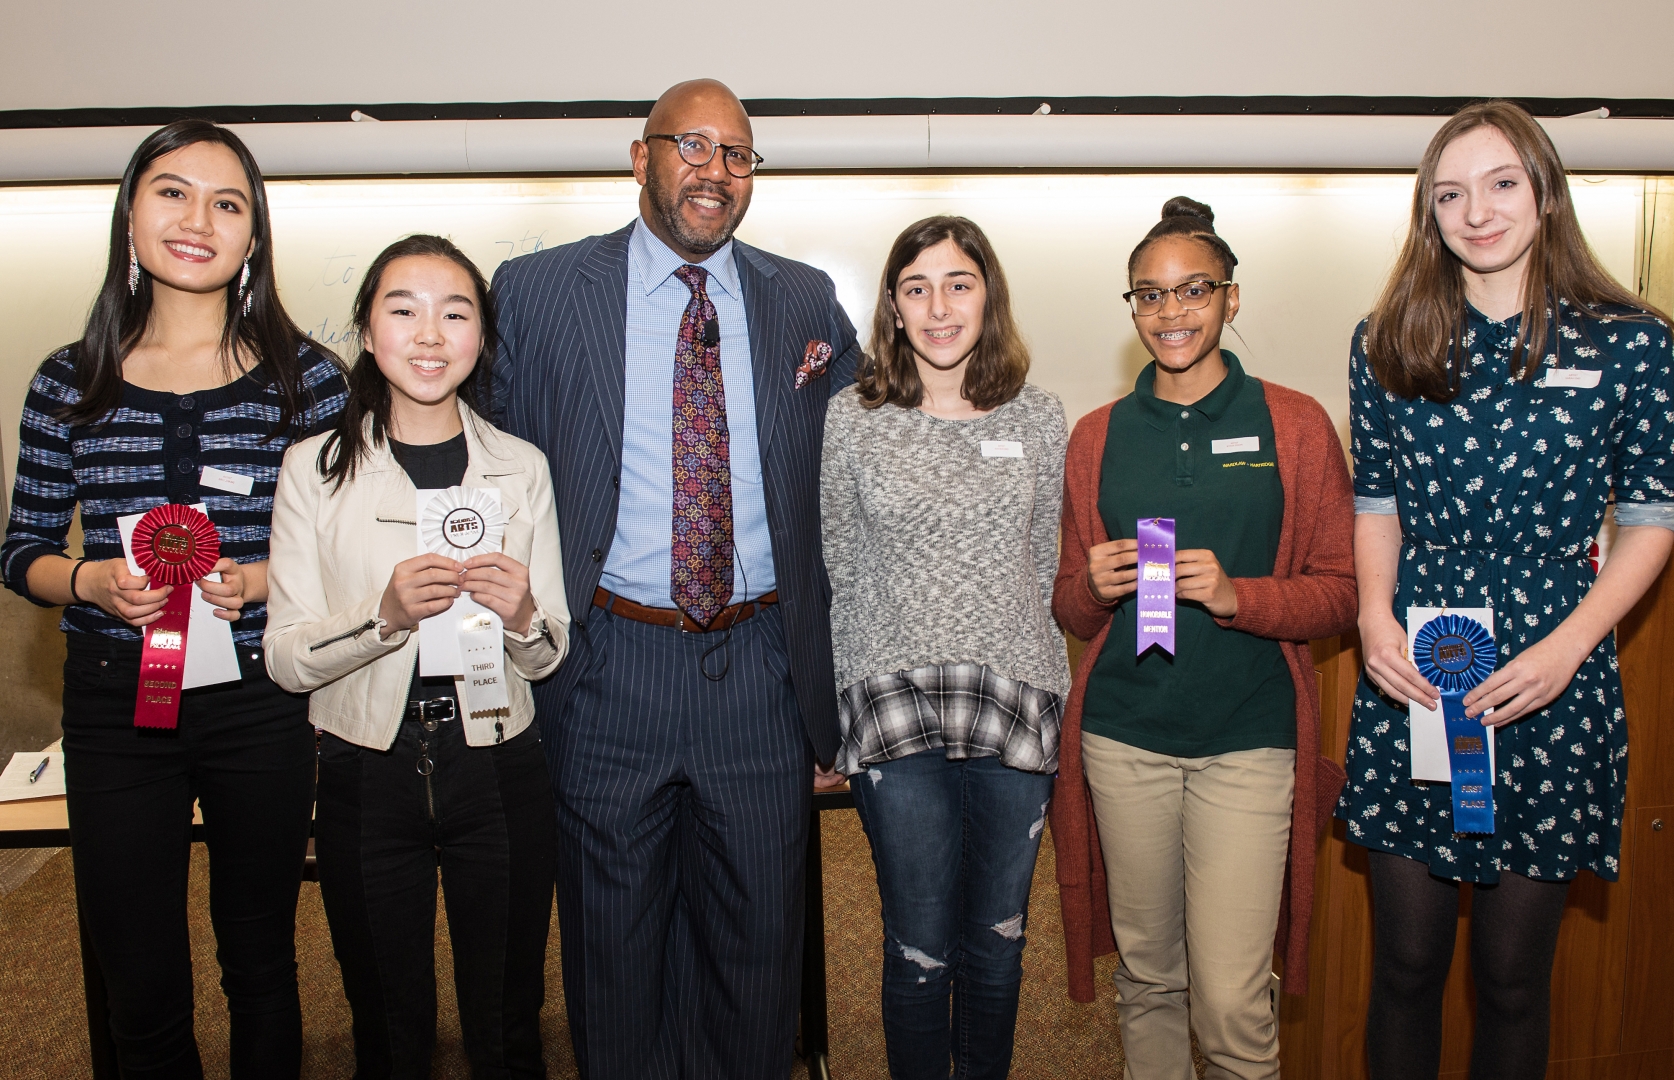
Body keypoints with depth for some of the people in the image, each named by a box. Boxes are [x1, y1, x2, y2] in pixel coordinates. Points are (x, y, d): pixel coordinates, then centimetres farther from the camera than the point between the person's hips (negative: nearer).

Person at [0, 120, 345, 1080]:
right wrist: (93, 581, -12)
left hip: (260, 702, -1)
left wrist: (269, 580, -17)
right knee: (140, 982, 13)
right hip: (114, 703, 1)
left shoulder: (307, 376, -2)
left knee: (261, 963, 15)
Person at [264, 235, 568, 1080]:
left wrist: (522, 617, -17)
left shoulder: (521, 468, 2)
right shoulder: (315, 468, -2)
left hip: (498, 769, 1)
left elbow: (549, 655, 5)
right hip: (366, 774, 0)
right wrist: (385, 614, -22)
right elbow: (285, 658, -5)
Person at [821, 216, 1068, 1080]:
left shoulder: (1039, 418, 5)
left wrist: (1033, 682, 10)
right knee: (920, 949, 6)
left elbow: (1044, 566, 11)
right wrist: (854, 699, 7)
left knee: (996, 944, 14)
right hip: (894, 711, -1)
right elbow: (841, 571, 6)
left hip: (1015, 705, 2)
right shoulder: (851, 418, 0)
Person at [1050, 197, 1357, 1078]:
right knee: (1146, 974, 13)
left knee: (1232, 1006, -4)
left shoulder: (1295, 425, 2)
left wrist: (1236, 595, -15)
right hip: (1124, 735, 2)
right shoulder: (1098, 436, 8)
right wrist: (1095, 586, -10)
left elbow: (1338, 594, 2)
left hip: (1249, 739, -2)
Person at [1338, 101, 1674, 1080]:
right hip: (1410, 682, 1)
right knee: (1407, 962, 10)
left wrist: (1569, 645, -11)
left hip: (1548, 688, -1)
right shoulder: (1389, 343, 5)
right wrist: (1375, 613, -7)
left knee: (1514, 975, 11)